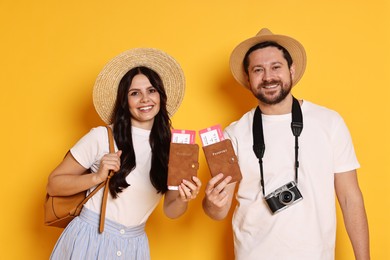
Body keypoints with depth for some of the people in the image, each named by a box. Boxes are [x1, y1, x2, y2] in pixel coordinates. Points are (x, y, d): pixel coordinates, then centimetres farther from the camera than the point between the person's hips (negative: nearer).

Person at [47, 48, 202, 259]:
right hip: (89, 239, -2)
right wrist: (96, 178, -21)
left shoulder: (170, 147, -4)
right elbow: (53, 185, -6)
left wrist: (183, 199, -20)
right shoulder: (101, 137, -13)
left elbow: (170, 210, 2)